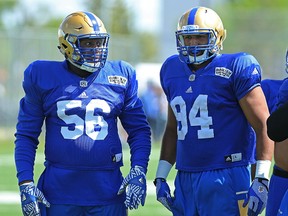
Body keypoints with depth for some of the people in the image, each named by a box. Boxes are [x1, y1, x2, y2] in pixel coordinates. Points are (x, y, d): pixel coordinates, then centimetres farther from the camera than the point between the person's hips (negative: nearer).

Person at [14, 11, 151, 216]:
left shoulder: (120, 76, 6)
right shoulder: (43, 77, 3)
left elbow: (139, 130, 12)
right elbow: (26, 135, 7)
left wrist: (138, 172, -3)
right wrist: (25, 184, -3)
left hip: (107, 190, 1)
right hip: (60, 190, -1)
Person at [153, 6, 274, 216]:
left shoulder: (235, 69, -6)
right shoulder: (173, 71, 13)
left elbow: (264, 127, -8)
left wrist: (261, 180, -14)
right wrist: (160, 177, 19)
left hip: (226, 177, -6)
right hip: (186, 181, 6)